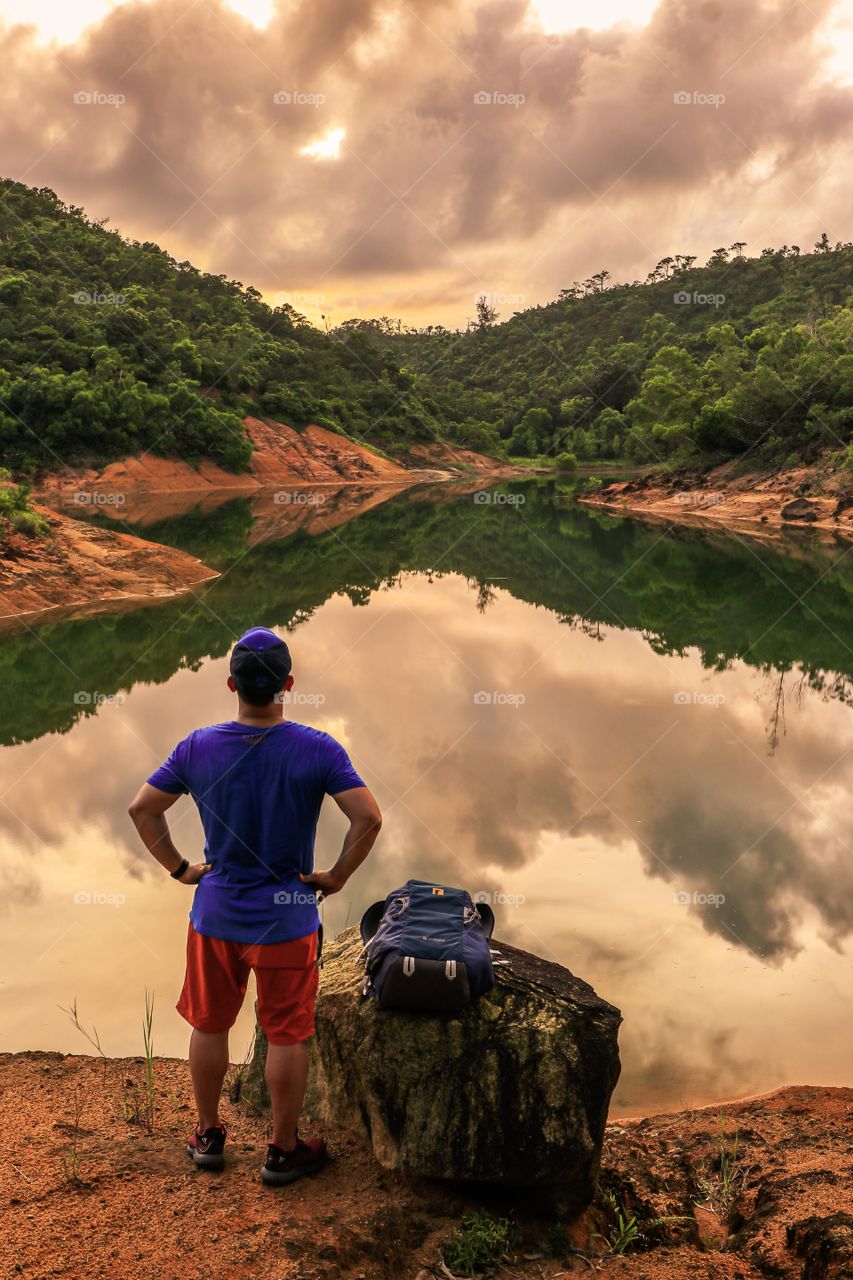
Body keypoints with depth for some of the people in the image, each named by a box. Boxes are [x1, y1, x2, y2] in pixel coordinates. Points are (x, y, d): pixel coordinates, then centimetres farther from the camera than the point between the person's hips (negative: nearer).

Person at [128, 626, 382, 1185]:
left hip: (215, 915, 3)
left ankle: (209, 1136, 35)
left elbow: (142, 809, -1)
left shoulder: (198, 747, -7)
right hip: (286, 920, -3)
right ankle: (284, 1150, 23)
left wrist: (179, 867, 6)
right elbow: (369, 818, -20)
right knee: (288, 1036, 11)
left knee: (209, 1025, 19)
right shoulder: (318, 750, -15)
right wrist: (337, 877, -8)